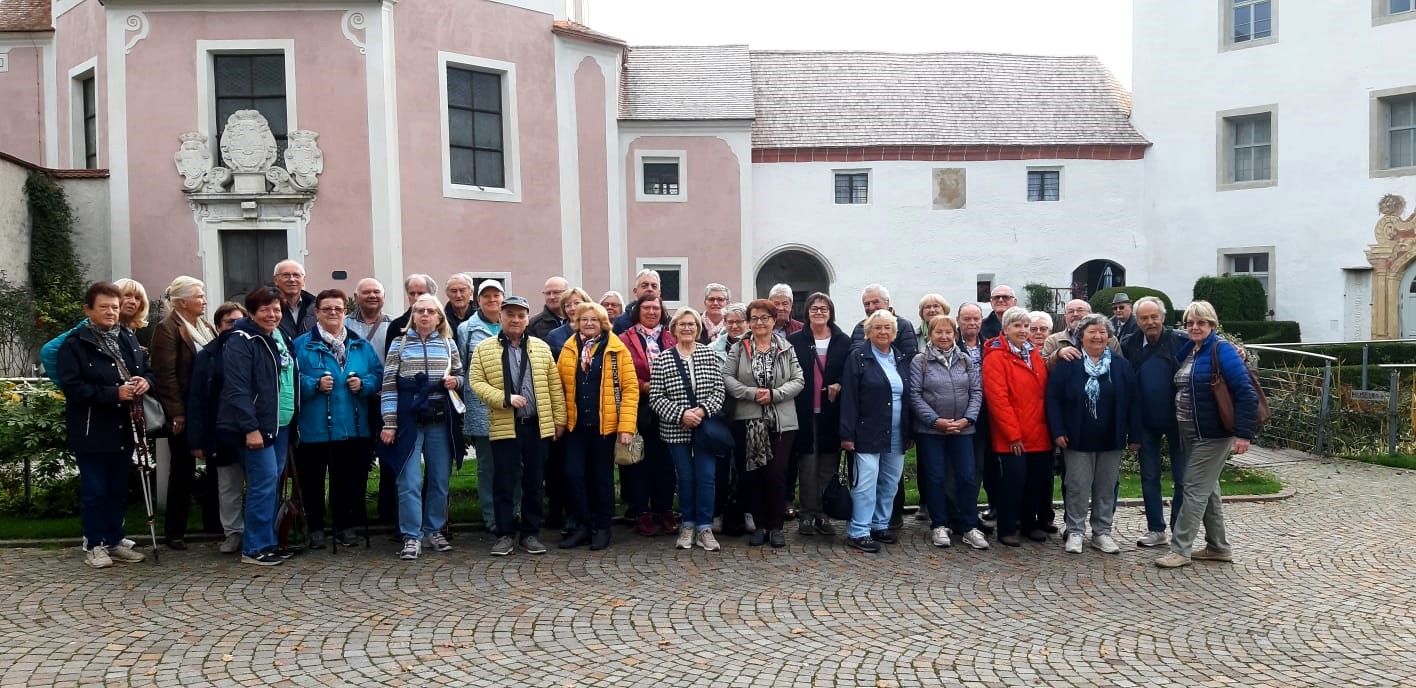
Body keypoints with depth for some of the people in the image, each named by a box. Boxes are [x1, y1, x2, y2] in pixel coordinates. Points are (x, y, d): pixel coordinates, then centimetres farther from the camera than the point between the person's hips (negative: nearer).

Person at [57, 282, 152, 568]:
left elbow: (146, 371, 20)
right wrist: (113, 393, -22)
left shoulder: (129, 340, 11)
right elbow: (71, 386, -15)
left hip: (124, 429, 6)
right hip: (92, 431, -5)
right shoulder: (75, 343, -7)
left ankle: (115, 541, 23)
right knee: (94, 490, 2)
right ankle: (94, 545, 12)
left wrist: (145, 382, -4)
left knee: (119, 489, 13)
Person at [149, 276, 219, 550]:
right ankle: (174, 531, 13)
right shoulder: (167, 329, -8)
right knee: (183, 470, 2)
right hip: (185, 413, -6)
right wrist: (177, 414, -18)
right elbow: (165, 375, -14)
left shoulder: (206, 328, 14)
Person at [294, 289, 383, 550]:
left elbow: (378, 374, 9)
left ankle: (344, 526, 21)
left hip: (354, 428, 3)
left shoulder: (361, 345, 11)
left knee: (349, 478, 7)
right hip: (314, 428, -2)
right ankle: (315, 527, 20)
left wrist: (363, 384, -10)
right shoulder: (302, 345, 0)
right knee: (313, 479, 6)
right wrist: (315, 384, -19)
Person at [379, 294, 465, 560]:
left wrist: (454, 381, -5)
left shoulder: (448, 344, 10)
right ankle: (411, 536, 2)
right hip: (408, 419, -2)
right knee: (410, 480, -5)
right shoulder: (399, 343, 4)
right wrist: (389, 423, -6)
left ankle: (434, 530, 22)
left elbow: (460, 374, 20)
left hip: (441, 420, 3)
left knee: (440, 478, 8)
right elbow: (388, 385, 0)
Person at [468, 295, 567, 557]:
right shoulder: (484, 349, 3)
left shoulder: (541, 348, 9)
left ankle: (530, 533, 20)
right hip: (504, 426, -2)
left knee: (534, 483, 9)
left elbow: (554, 385, 9)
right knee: (504, 483, 2)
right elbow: (476, 382, -3)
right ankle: (506, 534, 13)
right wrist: (505, 398, -15)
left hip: (538, 426, 2)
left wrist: (559, 419, 4)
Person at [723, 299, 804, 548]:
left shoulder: (786, 349, 6)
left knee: (777, 473, -2)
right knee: (753, 473, 4)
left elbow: (798, 381, 1)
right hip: (748, 421, 0)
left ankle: (776, 526, 12)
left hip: (782, 422, 0)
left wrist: (774, 394, -13)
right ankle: (760, 525, 16)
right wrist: (752, 393, -15)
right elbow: (726, 377, -4)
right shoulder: (739, 349, 5)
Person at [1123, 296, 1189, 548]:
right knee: (1149, 478, 10)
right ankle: (1156, 530, 21)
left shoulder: (1181, 341, -10)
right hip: (1146, 423, 3)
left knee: (1183, 479, 6)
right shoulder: (1129, 347, -1)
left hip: (1178, 421, -3)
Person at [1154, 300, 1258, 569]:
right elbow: (1181, 389, 19)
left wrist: (1244, 433, -23)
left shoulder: (1222, 350, -15)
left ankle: (1180, 549, 1)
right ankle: (1218, 547, 27)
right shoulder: (1187, 350, 9)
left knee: (1195, 490, -5)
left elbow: (1246, 393, -20)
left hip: (1213, 435, -8)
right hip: (1191, 434, 8)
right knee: (1207, 489, 16)